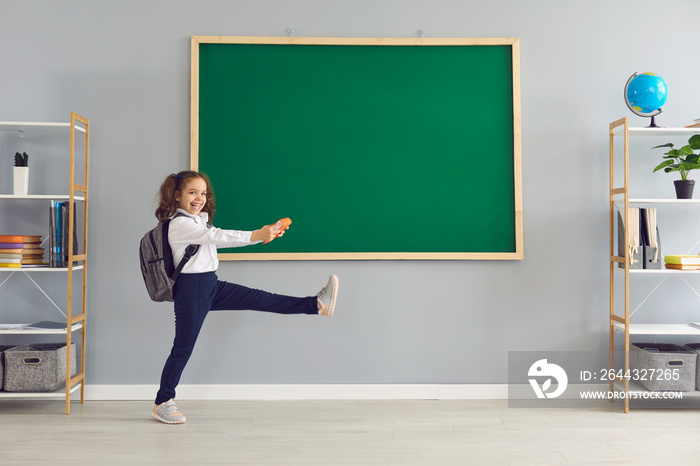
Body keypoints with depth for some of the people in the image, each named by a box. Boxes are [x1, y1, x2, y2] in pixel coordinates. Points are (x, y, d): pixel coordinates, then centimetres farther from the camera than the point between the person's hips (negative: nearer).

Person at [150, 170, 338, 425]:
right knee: (183, 347, 0)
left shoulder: (199, 221, 16)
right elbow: (216, 236, -24)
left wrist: (265, 233, -1)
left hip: (211, 285, 8)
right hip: (190, 289, -8)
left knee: (259, 299, 0)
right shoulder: (179, 224, -14)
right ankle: (162, 403, 12)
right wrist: (255, 236, -29)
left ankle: (317, 304, -3)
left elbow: (219, 238, 10)